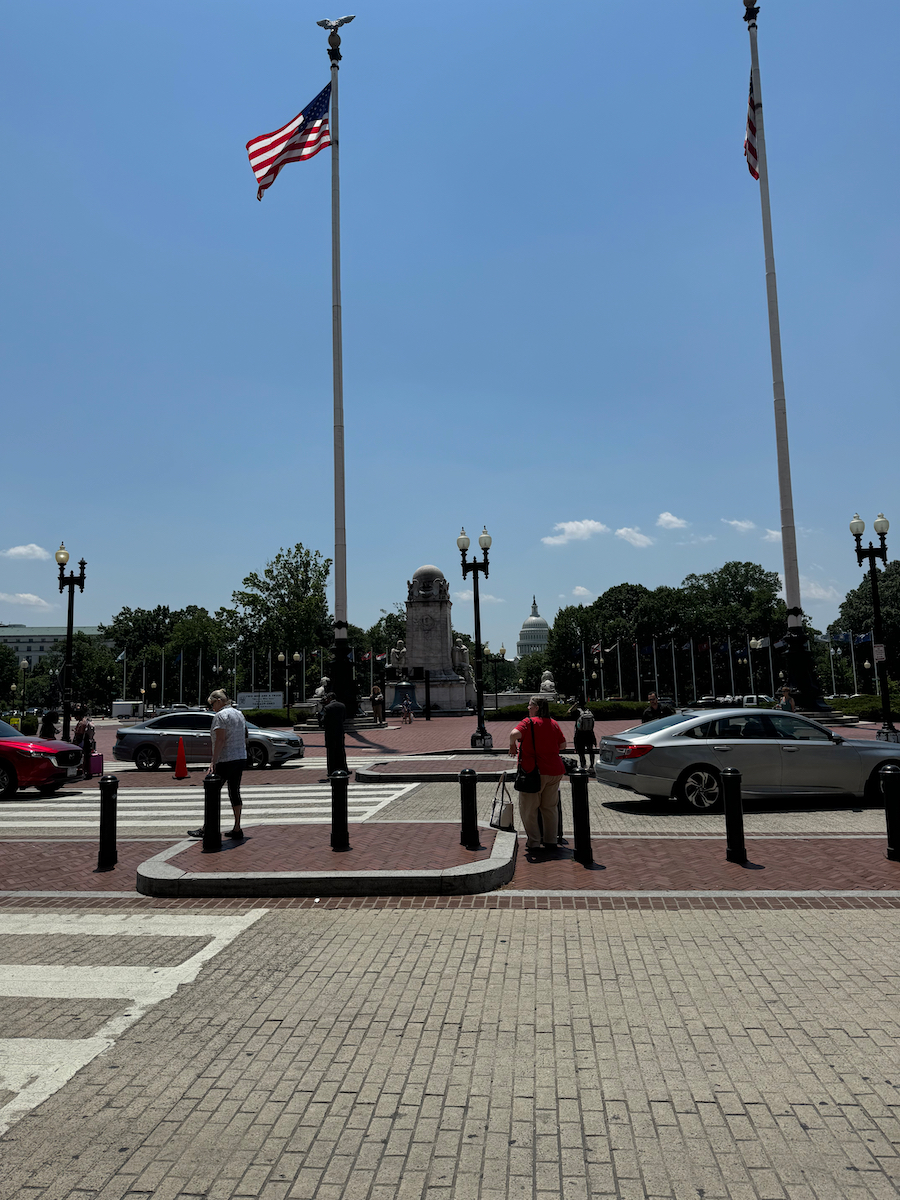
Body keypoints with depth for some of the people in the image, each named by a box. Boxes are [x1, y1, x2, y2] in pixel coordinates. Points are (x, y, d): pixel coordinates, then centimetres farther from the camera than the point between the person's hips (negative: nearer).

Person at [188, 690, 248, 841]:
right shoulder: (239, 713, 14)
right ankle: (237, 830, 11)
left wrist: (213, 762, -21)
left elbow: (220, 740, -20)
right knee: (235, 793, 10)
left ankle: (205, 829, 11)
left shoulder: (221, 715, -12)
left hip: (226, 761, -8)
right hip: (241, 759, 8)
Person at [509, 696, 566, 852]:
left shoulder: (529, 722, -9)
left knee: (528, 808, 8)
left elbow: (514, 734, -26)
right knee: (550, 807, 16)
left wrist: (512, 746, -7)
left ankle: (533, 841, 8)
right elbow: (563, 745, 13)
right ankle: (551, 841, 20)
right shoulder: (553, 723, 9)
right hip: (555, 771, 6)